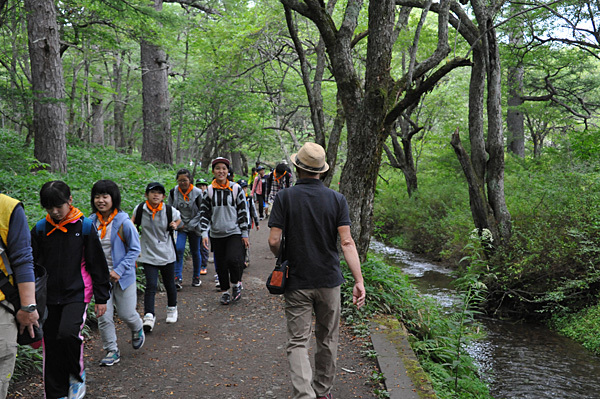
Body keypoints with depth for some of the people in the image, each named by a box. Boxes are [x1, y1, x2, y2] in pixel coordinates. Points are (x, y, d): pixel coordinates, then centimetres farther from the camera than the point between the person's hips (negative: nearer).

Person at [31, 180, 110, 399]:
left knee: (68, 333, -23)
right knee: (51, 345, 7)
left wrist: (101, 298, 1)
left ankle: (77, 376, 5)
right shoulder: (40, 229, 3)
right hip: (49, 298, 4)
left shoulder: (85, 226, -5)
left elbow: (98, 264, -1)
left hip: (77, 294, -3)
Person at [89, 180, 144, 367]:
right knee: (103, 316, 3)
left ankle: (137, 330, 41)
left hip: (123, 275, -3)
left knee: (126, 313, 7)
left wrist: (119, 270, -16)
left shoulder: (124, 222, -14)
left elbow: (135, 249, -8)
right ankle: (112, 351, 21)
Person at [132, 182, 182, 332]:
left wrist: (175, 225, -6)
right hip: (148, 255, -1)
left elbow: (178, 218, 14)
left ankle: (172, 309, 38)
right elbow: (133, 222, 16)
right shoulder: (140, 209, -6)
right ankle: (149, 316, -11)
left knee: (169, 284, 13)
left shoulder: (169, 210, -8)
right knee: (151, 285, -13)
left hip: (167, 254, 1)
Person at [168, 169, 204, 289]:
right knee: (179, 249, -15)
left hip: (194, 227, -1)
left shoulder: (197, 193, -9)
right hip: (179, 226, 1)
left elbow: (201, 212, -5)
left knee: (195, 252, 8)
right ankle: (178, 278, -11)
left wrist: (190, 225, -11)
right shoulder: (173, 192, -2)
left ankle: (196, 277, 25)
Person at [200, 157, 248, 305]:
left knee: (233, 259, -19)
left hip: (234, 232, -2)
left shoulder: (236, 188, -1)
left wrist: (245, 234, 0)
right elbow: (205, 213, 6)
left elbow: (243, 212, 2)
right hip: (216, 235, 2)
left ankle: (236, 284, 9)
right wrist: (204, 233, -4)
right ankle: (225, 291, 27)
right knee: (221, 265, 7)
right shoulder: (209, 190, 3)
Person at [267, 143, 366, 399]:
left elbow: (274, 241, -13)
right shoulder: (337, 199, -3)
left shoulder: (284, 197, -8)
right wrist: (359, 280, -11)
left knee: (298, 342, 3)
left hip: (297, 281, -2)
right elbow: (346, 242, -11)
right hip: (329, 280, 2)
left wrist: (283, 259, 9)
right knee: (327, 339, 17)